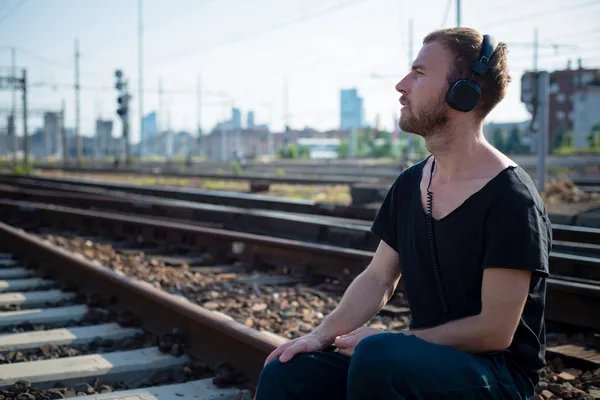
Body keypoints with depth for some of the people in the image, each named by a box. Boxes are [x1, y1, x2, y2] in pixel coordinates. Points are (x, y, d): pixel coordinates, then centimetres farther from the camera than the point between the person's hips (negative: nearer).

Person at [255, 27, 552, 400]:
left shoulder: (511, 199, -17)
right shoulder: (409, 184, 6)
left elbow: (495, 331, -17)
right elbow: (378, 279, 8)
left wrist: (395, 340, -13)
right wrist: (322, 335, -6)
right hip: (422, 356, 6)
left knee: (377, 355, -35)